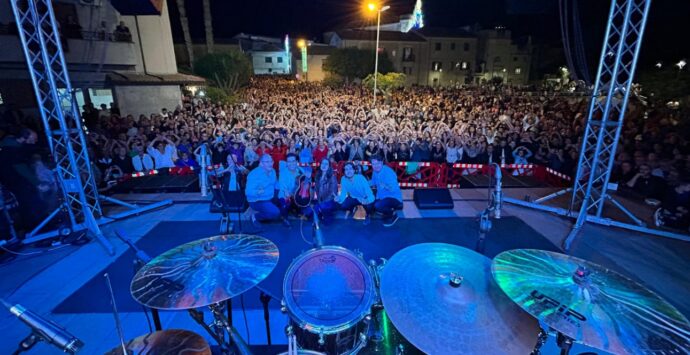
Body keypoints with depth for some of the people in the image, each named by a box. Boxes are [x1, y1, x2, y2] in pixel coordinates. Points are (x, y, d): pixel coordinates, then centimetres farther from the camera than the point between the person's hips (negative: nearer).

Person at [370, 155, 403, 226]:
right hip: (382, 197, 8)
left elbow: (394, 189, -30)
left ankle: (393, 215, -2)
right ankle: (386, 213, 17)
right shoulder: (375, 171, 0)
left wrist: (385, 187, -46)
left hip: (394, 198, -8)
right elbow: (373, 182, 17)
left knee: (377, 206, -31)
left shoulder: (388, 172, -24)